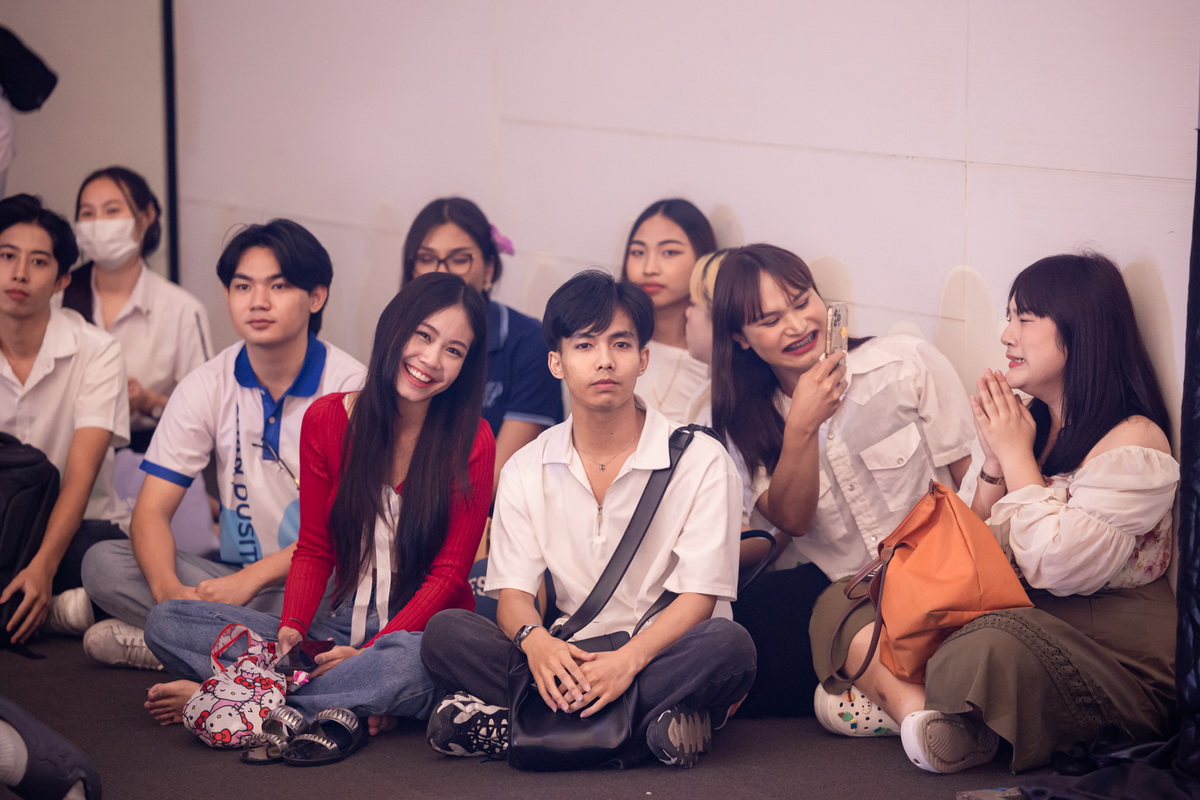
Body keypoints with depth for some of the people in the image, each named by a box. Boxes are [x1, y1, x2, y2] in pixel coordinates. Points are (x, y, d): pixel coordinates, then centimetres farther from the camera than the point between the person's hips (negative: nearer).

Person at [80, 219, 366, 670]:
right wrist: (169, 589, -25)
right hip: (237, 578, 4)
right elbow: (153, 509, -4)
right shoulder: (207, 387, 1)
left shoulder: (348, 388, -10)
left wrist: (252, 577, -27)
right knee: (102, 564, -16)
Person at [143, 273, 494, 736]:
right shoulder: (326, 420, 4)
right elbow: (314, 549, 7)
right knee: (166, 621, -12)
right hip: (343, 626, 4)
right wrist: (292, 628, -13)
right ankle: (350, 701, -26)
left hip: (421, 633, -4)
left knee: (411, 662, -42)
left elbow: (448, 574, -7)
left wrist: (366, 652, -19)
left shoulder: (471, 442, -6)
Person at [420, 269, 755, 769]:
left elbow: (698, 597, -10)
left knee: (728, 644, -35)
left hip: (661, 654, -3)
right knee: (444, 633, -19)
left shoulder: (701, 461, -3)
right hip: (570, 659, 3)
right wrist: (534, 640, -24)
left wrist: (627, 661, -29)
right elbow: (512, 592, 2)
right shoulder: (527, 470, 8)